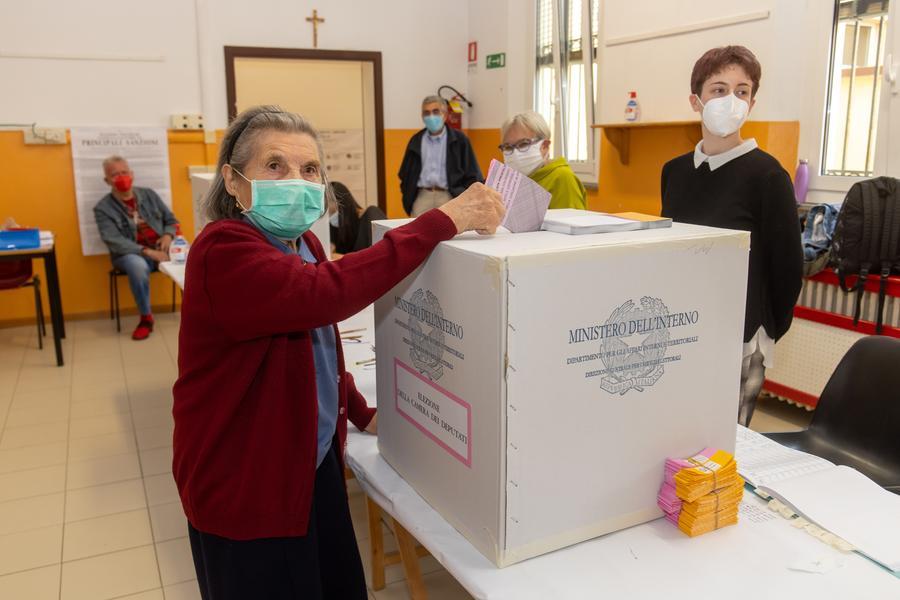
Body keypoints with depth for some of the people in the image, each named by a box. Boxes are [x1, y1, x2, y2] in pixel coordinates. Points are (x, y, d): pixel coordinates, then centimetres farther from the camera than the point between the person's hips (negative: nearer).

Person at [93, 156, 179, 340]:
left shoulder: (149, 195, 11)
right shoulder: (103, 208, -2)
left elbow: (171, 220, 18)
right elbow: (114, 241, -14)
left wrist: (168, 235, -6)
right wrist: (147, 251, -25)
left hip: (159, 249, 3)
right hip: (130, 254, -3)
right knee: (138, 266, -40)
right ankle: (146, 318, -21)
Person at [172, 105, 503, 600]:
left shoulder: (302, 244, 6)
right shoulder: (223, 251, -23)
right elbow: (325, 293, -41)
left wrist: (363, 414, 14)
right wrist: (443, 220, -38)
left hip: (314, 463, 8)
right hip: (245, 482, -8)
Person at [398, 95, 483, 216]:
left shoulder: (459, 139, 6)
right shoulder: (416, 141, 14)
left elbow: (473, 175, 5)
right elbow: (405, 174, 21)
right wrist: (408, 197, 8)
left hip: (449, 196, -2)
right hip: (422, 196, 2)